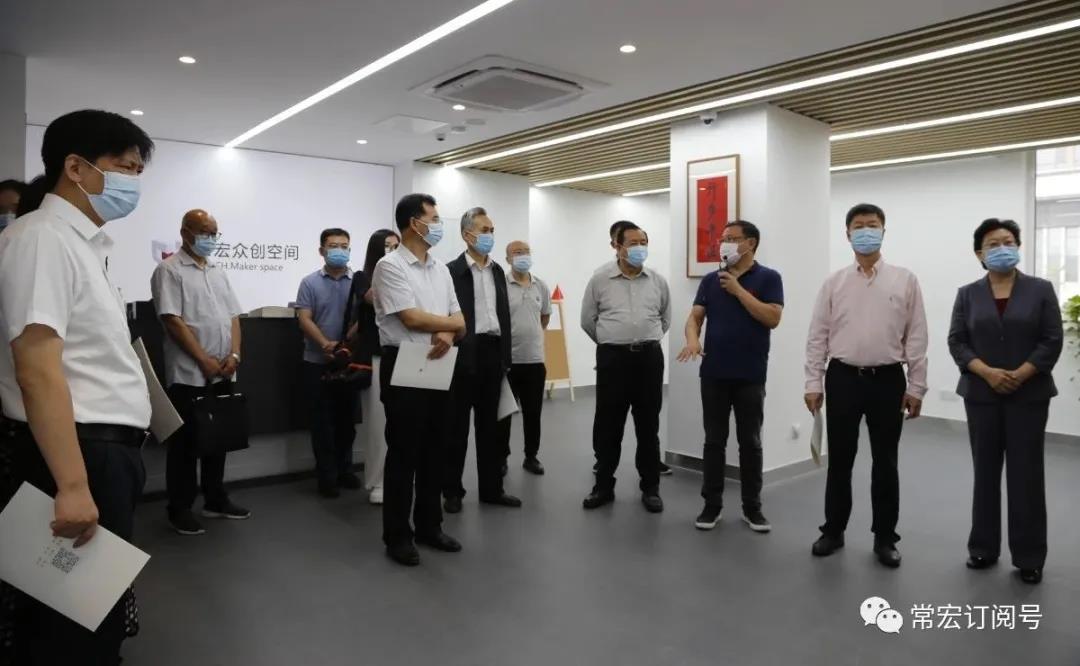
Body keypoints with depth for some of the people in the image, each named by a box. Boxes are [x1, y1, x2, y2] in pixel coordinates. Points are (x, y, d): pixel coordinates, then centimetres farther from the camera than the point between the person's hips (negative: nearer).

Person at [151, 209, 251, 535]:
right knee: (185, 442, 2)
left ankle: (215, 500, 25)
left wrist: (234, 354, -4)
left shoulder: (218, 273, 15)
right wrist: (205, 360, -16)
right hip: (189, 374, -6)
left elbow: (233, 316, 12)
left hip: (223, 373, 7)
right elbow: (173, 321, -14)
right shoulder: (169, 270, -6)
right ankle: (180, 508, 13)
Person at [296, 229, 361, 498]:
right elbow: (305, 319, -4)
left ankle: (345, 469, 24)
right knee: (323, 421, 4)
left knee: (347, 418, 10)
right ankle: (327, 475, 12)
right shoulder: (310, 283, 2)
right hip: (318, 362, -1)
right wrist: (326, 344, -19)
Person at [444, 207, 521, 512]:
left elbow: (504, 313, 14)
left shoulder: (498, 270, 14)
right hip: (465, 353, -5)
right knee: (458, 423, 4)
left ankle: (491, 487, 21)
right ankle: (452, 490, 15)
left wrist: (506, 356, 10)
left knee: (489, 422, 12)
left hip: (493, 352, 6)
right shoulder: (452, 270, -5)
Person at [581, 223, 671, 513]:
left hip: (649, 357, 1)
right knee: (607, 426, 4)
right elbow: (588, 320, 8)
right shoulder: (600, 281, 1)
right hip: (612, 358, -1)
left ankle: (650, 488, 19)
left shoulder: (658, 281, 7)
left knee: (648, 426, 7)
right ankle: (604, 486, 18)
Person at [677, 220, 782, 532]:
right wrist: (693, 340, -18)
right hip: (713, 372, 3)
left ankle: (752, 507, 17)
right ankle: (712, 504, 17)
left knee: (750, 442, 5)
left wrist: (738, 290, -13)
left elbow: (772, 318, -14)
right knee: (714, 441, 7)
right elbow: (695, 317, 3)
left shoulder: (768, 278, -1)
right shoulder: (711, 280, 9)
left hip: (751, 375, -3)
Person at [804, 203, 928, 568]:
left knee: (885, 463, 9)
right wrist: (813, 383, -3)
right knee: (839, 460, 9)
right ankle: (833, 531, 23)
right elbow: (818, 336, 2)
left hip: (888, 380, 0)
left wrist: (916, 386, -2)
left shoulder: (905, 280, 2)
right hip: (843, 378, 1)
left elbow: (916, 337, 1)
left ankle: (884, 538, 22)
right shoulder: (834, 282, 3)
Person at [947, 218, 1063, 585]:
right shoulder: (968, 295, 4)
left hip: (1029, 396, -1)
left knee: (1026, 475, 2)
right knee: (985, 473, 8)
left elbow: (1052, 341, -4)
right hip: (981, 396, 2)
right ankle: (983, 548, 19)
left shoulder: (1041, 290, 1)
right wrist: (988, 373, -14)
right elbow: (957, 342, -1)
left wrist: (1019, 376, -14)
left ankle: (1029, 557, 13)